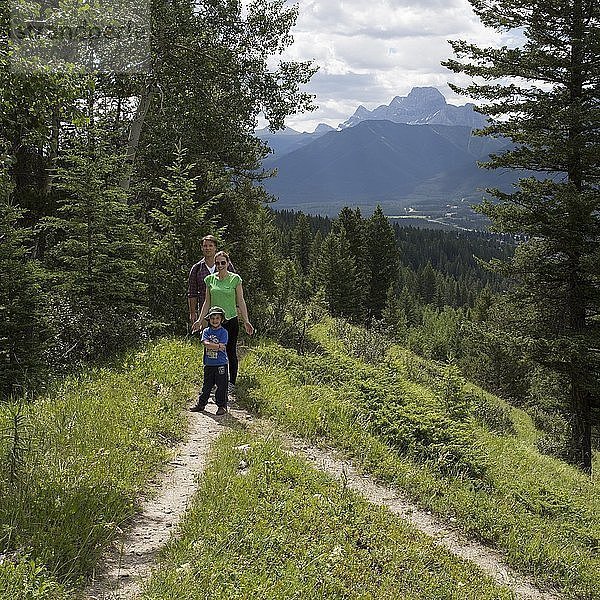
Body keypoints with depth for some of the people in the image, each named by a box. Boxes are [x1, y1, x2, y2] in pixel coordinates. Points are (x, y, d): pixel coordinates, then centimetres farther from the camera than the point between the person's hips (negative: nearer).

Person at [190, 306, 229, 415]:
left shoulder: (223, 332, -4)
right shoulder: (206, 331, 6)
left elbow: (222, 347, -14)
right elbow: (205, 343, -10)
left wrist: (210, 345, -13)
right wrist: (218, 346, -14)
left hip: (220, 364, -3)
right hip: (209, 363, 3)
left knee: (221, 386, 2)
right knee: (206, 385, 13)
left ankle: (222, 406, 11)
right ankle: (201, 404, 24)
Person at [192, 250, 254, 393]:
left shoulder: (235, 279, -2)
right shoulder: (210, 279, 6)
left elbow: (241, 301, -1)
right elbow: (207, 302, 11)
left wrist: (246, 321, -5)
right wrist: (200, 320, 7)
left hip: (231, 320, -3)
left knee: (231, 352, 2)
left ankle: (232, 383, 13)